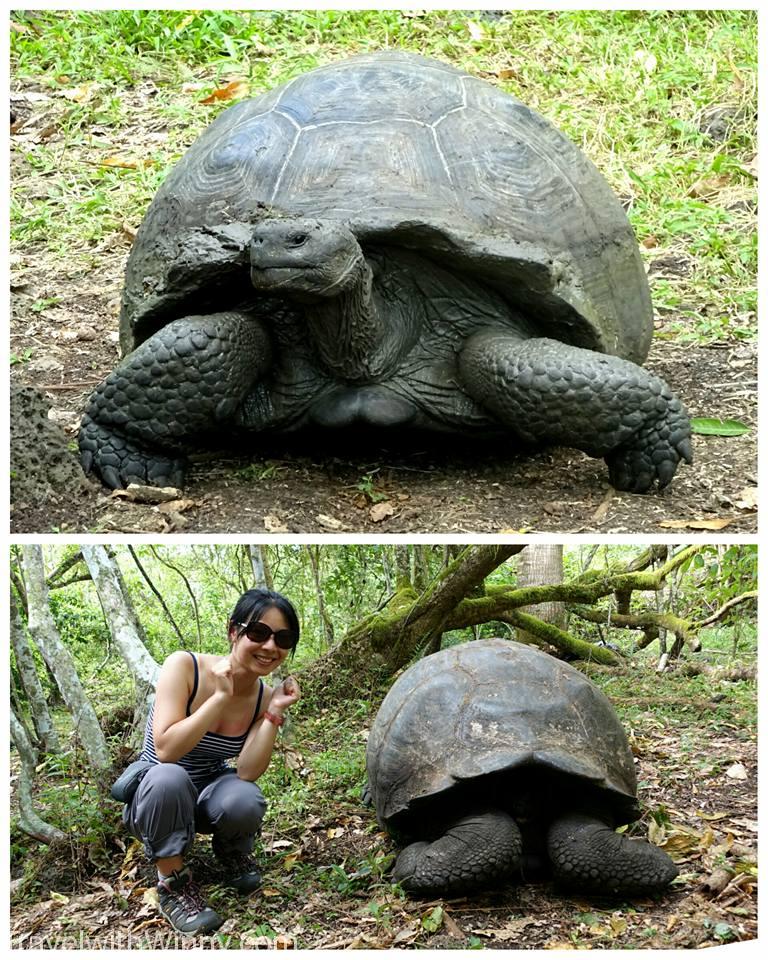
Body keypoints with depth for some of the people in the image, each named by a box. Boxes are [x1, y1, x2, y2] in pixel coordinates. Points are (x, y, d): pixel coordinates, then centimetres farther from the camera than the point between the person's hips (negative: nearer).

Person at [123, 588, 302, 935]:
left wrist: (275, 712, -26)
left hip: (209, 797, 3)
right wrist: (221, 696, -33)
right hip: (156, 796, -3)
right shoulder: (184, 666, -22)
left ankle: (231, 850, 4)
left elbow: (247, 773, -20)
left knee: (246, 800, -32)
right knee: (168, 778, -38)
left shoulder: (264, 696, -9)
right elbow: (165, 750, -31)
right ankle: (172, 881, -17)